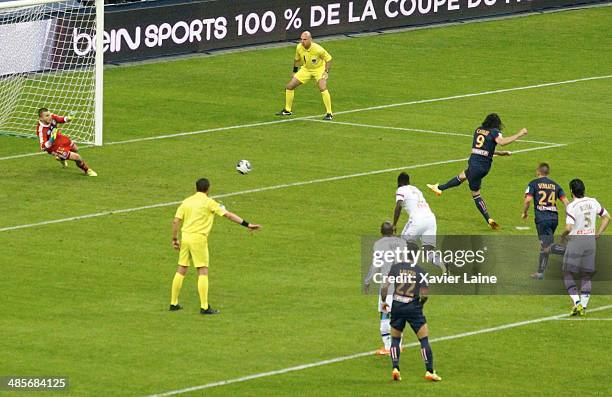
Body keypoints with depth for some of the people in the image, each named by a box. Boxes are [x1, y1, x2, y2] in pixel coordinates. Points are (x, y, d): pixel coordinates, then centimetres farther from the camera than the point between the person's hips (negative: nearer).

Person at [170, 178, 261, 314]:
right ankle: (204, 307, -5)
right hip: (199, 238, -5)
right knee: (203, 272, -1)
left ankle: (173, 303, 17)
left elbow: (176, 221, 5)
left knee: (181, 271, 13)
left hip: (185, 237, 5)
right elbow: (228, 215, -8)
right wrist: (247, 224, -6)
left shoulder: (186, 201, 9)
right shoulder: (208, 202, -5)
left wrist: (175, 239, 13)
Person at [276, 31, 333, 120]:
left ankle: (329, 114, -16)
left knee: (323, 88, -29)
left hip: (319, 69, -5)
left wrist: (326, 72, -24)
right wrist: (295, 71, 8)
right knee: (289, 86, 1)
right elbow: (297, 59, 6)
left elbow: (328, 59, -15)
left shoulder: (318, 49, -30)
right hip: (306, 69, 5)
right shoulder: (299, 47, -16)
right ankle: (287, 110, 21)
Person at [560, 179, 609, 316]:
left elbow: (569, 228, -23)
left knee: (568, 274, 5)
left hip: (575, 240, -5)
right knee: (586, 276, 12)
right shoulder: (593, 202, 4)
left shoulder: (571, 206, -15)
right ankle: (584, 307, 8)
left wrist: (563, 236, -2)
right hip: (591, 241, 5)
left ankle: (577, 303, -10)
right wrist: (598, 234, 15)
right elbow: (607, 217, 14)